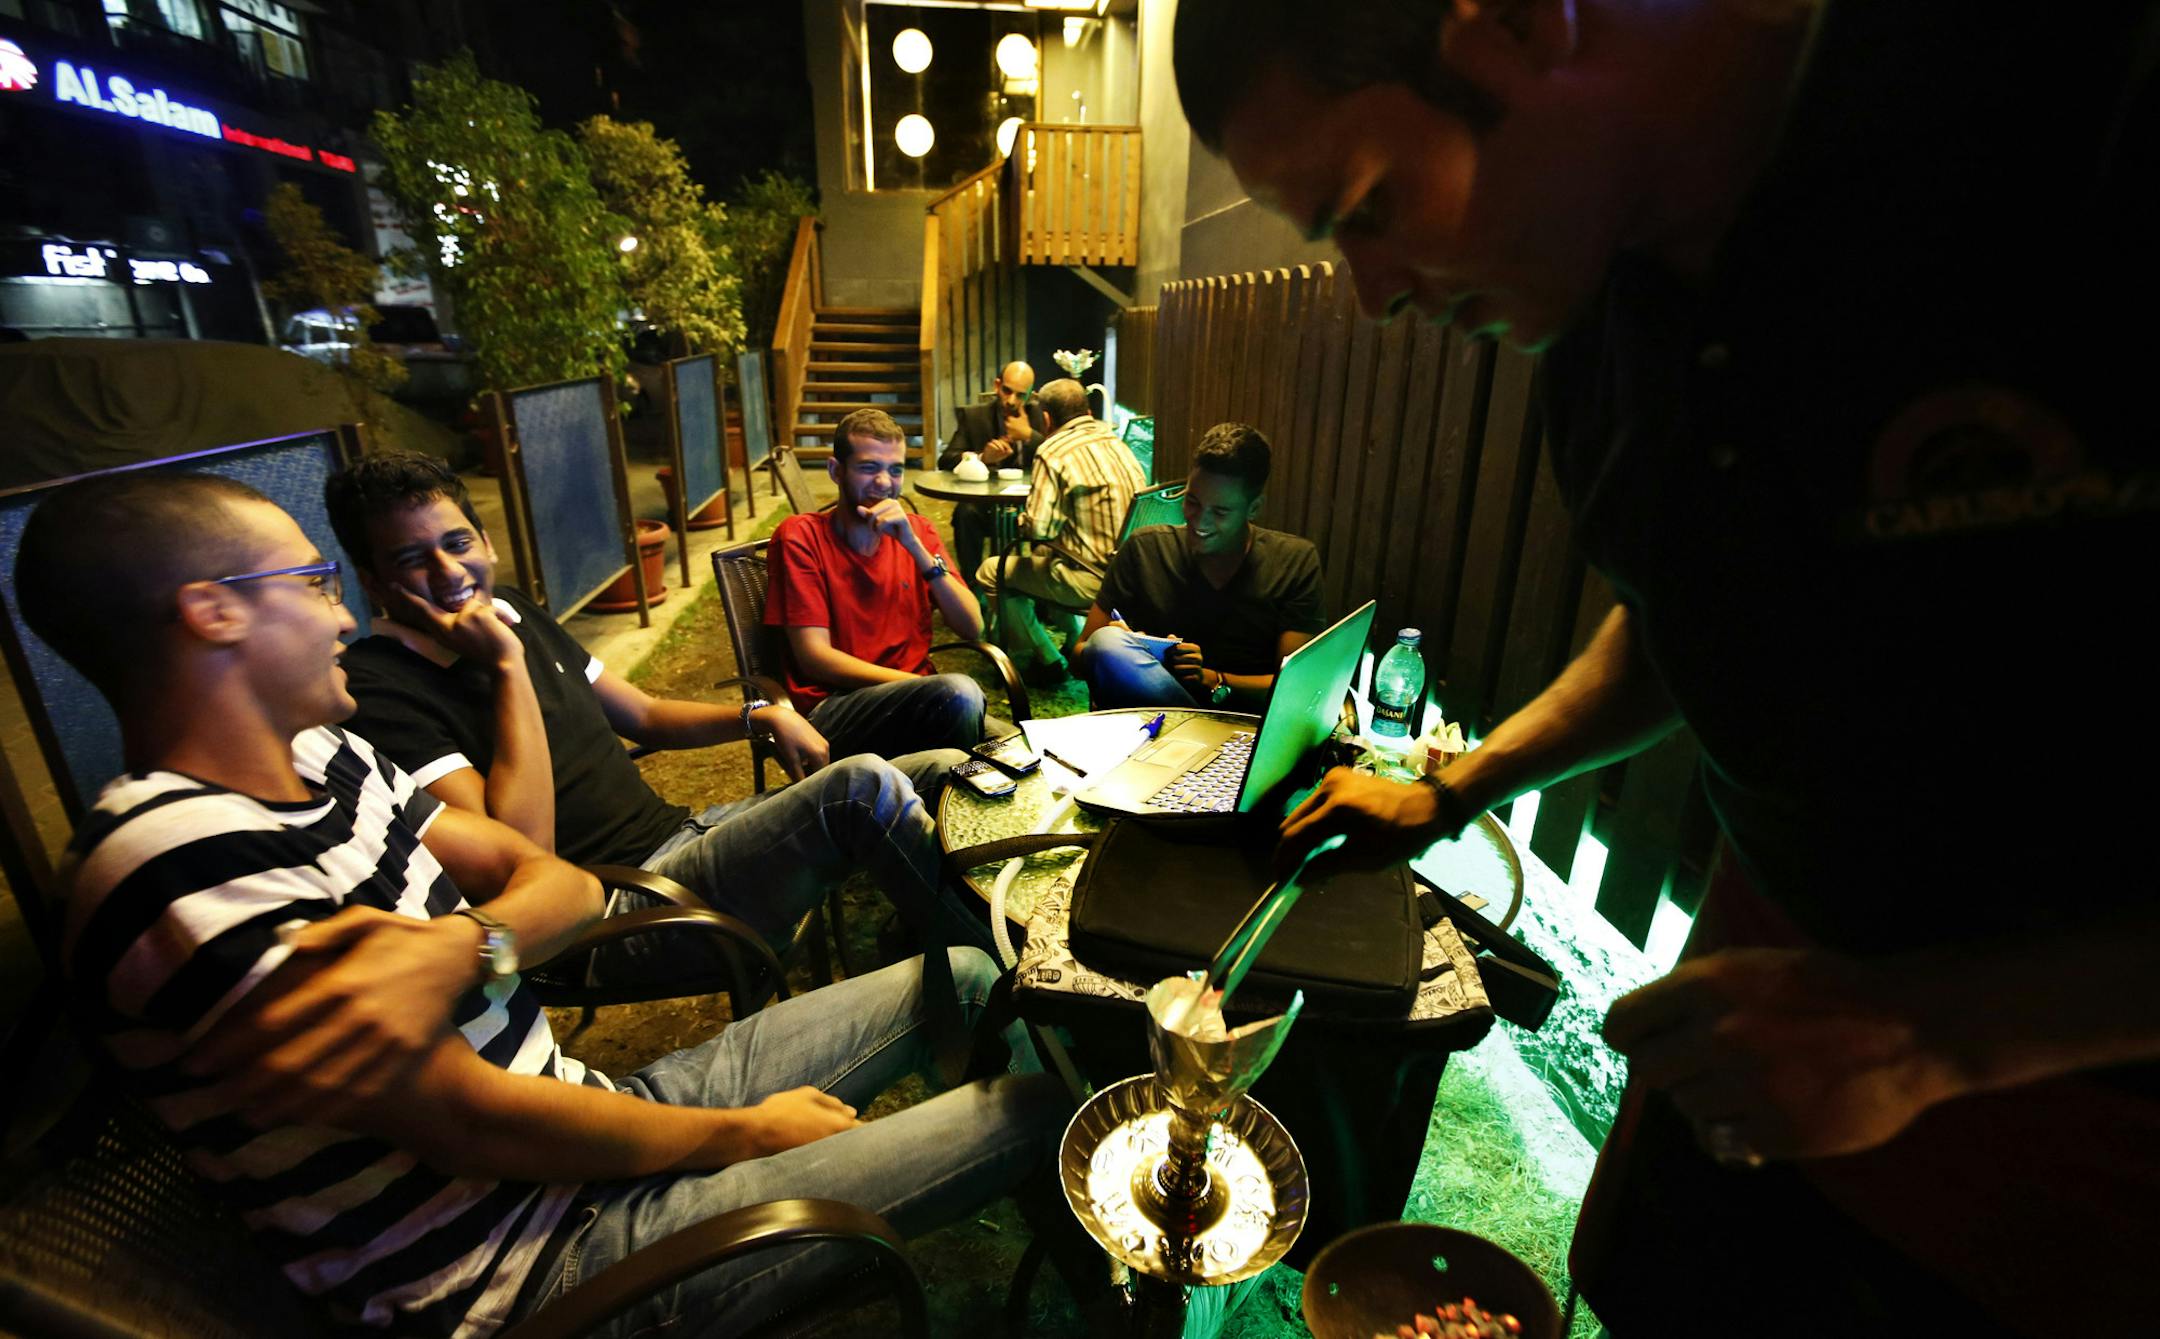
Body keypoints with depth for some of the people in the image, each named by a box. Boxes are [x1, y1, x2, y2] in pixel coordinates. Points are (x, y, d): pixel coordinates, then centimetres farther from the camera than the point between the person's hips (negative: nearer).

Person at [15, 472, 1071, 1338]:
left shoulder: (325, 760, 4)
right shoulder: (182, 869, -25)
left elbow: (561, 883, 1)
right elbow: (483, 1125, -24)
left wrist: (461, 945, -24)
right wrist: (748, 1131, -11)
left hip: (584, 1110, 8)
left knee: (962, 974, 9)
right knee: (1030, 1109, -8)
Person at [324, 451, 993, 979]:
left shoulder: (513, 610, 13)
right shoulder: (379, 688, -12)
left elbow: (644, 714, 22)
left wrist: (761, 715, 6)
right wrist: (508, 664, -20)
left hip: (679, 831, 8)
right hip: (619, 915, -8)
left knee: (942, 771, -1)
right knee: (863, 788, -27)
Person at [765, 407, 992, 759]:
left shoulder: (917, 530, 11)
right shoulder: (801, 537, -2)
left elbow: (972, 629, 0)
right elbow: (815, 658, -10)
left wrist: (914, 545, -13)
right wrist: (937, 690, -21)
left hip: (917, 701, 5)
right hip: (832, 708, -4)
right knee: (958, 693, -31)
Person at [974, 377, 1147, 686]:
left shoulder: (1053, 452, -13)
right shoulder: (1115, 441, 9)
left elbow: (1038, 528, -20)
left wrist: (1021, 521, 6)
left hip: (1092, 579, -8)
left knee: (991, 572, 7)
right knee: (1046, 555, 34)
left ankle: (1048, 662, 14)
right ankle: (1075, 644, 36)